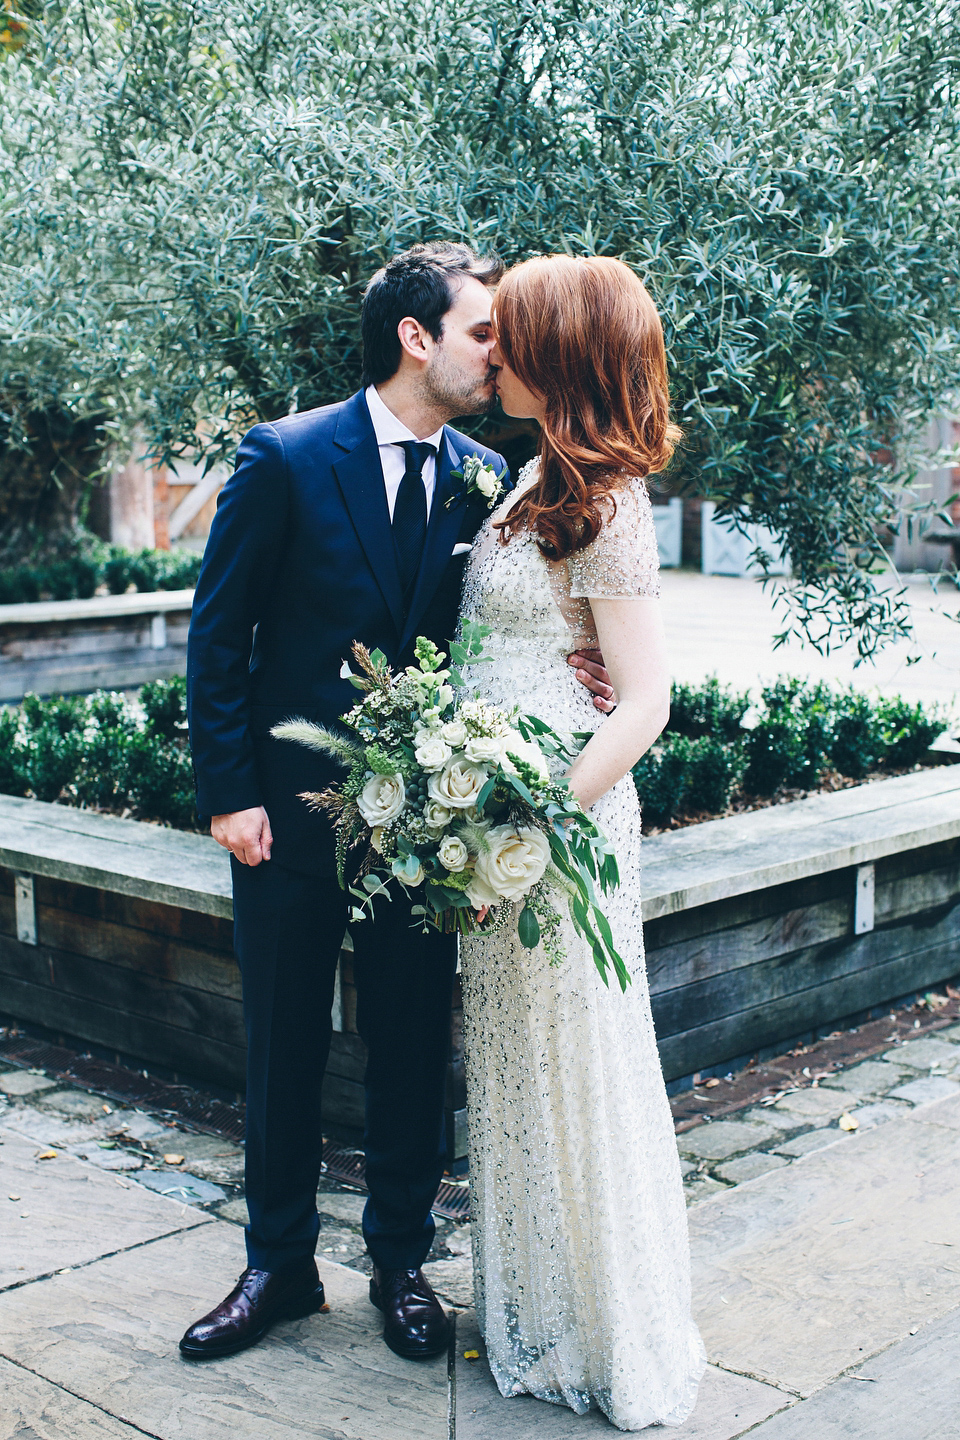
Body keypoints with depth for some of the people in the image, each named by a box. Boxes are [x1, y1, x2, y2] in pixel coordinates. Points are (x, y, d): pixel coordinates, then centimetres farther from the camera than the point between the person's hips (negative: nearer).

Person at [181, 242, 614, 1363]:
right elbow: (217, 632, -6)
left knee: (413, 1049, 11)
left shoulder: (486, 477, 2)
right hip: (290, 813, -2)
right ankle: (279, 1263, 29)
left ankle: (400, 1261, 30)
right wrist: (228, 792, -10)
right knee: (283, 1051, 11)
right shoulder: (285, 458, -8)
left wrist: (565, 677, -13)